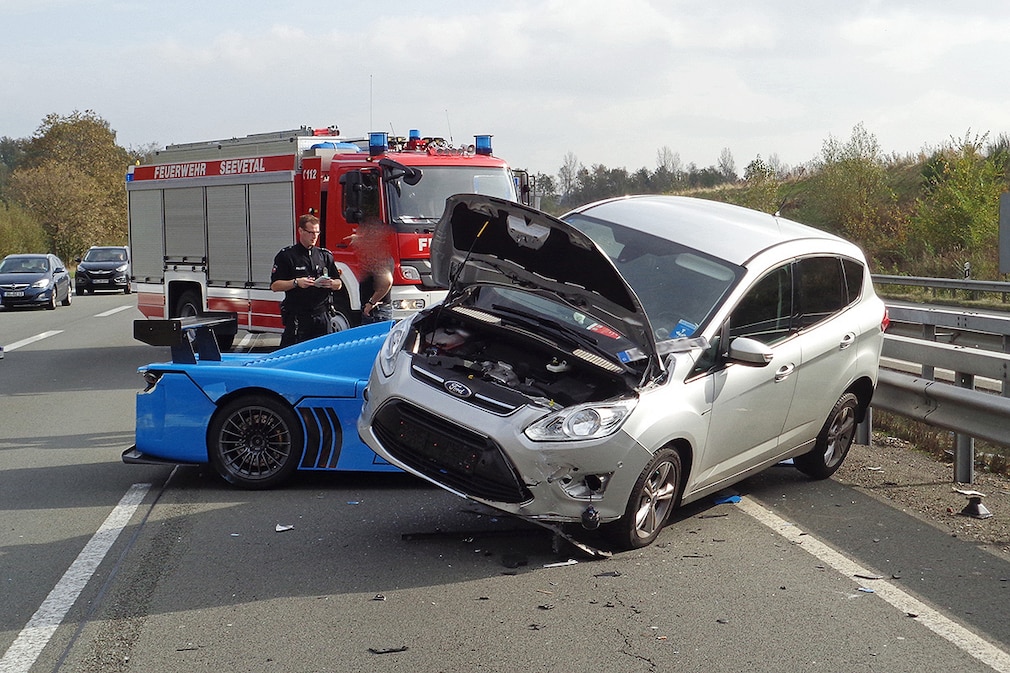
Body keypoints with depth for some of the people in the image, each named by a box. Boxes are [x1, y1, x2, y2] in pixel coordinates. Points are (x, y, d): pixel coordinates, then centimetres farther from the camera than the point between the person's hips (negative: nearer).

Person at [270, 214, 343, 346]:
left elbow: (339, 284, 15)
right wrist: (296, 282, -18)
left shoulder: (325, 255, 13)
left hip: (322, 316, 4)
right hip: (297, 318, -4)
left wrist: (331, 284, -8)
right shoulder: (286, 255, 1)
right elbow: (275, 286, -3)